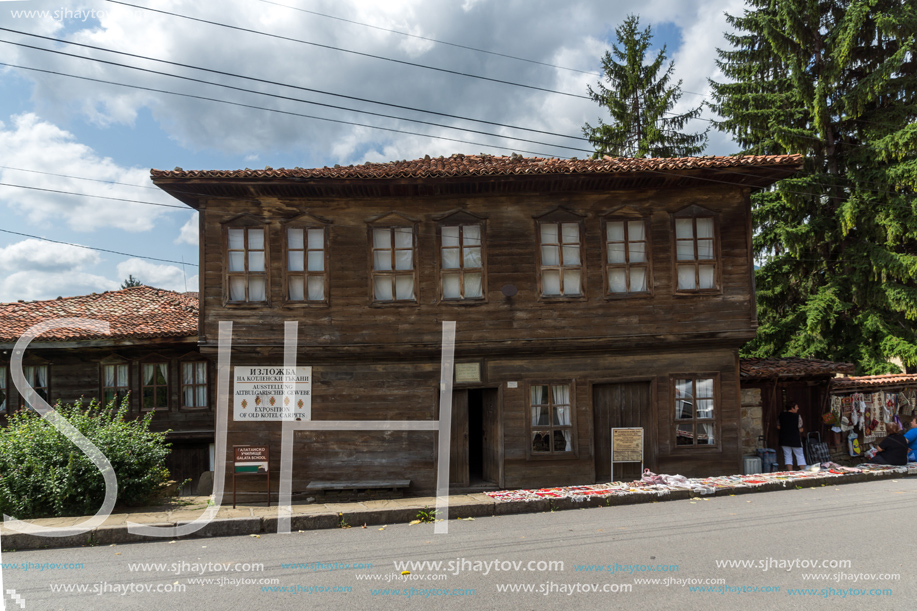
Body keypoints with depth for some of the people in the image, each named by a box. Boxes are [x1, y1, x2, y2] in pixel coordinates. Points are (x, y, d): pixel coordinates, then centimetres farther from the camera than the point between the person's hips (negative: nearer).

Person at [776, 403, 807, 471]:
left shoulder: (781, 416, 1)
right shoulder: (797, 416, -11)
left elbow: (778, 427, 7)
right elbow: (800, 429, -8)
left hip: (784, 439, 3)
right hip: (795, 439, -3)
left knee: (787, 456, 7)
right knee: (800, 455, 9)